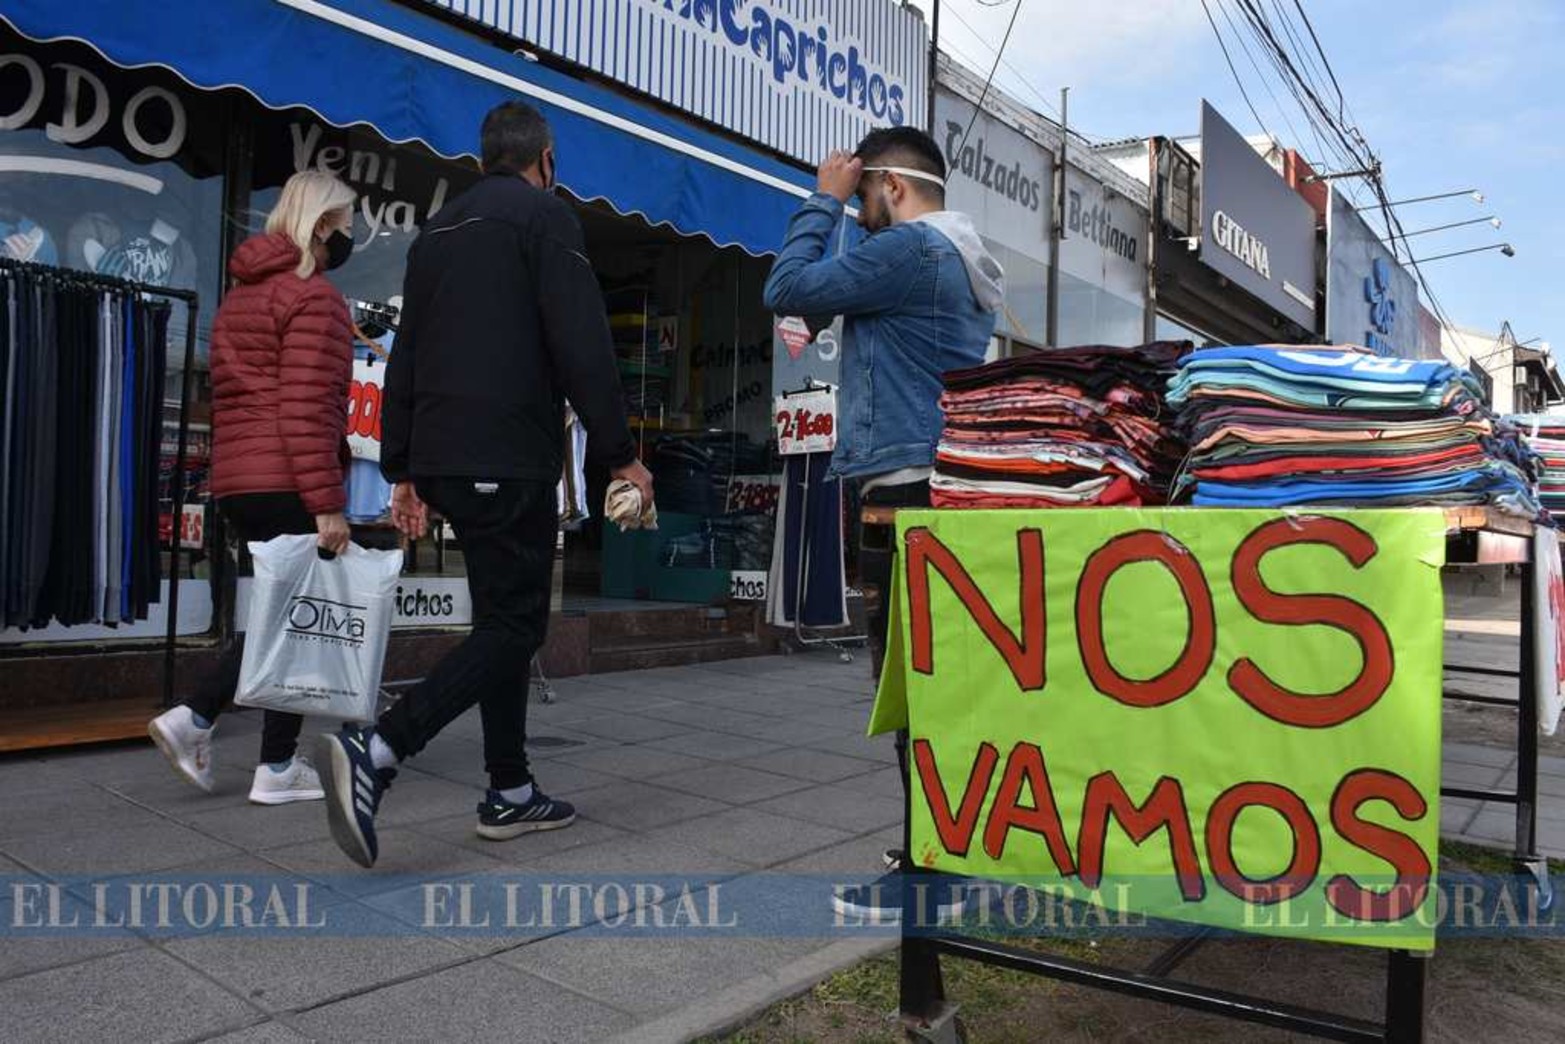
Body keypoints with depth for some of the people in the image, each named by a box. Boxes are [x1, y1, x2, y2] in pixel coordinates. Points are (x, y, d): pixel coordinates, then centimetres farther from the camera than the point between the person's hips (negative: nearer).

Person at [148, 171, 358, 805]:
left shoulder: (240, 295, 21)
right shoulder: (314, 296, -8)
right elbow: (307, 410, -17)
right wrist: (327, 503, -18)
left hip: (237, 481, 9)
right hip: (288, 485, -9)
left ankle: (194, 718, 8)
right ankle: (278, 768, 7)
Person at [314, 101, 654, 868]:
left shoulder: (437, 231, 21)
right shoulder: (545, 215, -2)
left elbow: (405, 359, 19)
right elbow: (582, 344, -13)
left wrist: (402, 468, 20)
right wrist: (619, 453, -9)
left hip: (443, 459, 8)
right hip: (510, 459, -8)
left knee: (504, 617, 14)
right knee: (513, 625, -4)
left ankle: (510, 793, 18)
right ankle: (375, 749, -19)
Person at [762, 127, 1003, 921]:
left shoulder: (909, 247, -11)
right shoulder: (962, 261, 21)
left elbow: (787, 291, -8)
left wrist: (824, 202, 2)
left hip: (909, 493, -10)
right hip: (945, 491, 10)